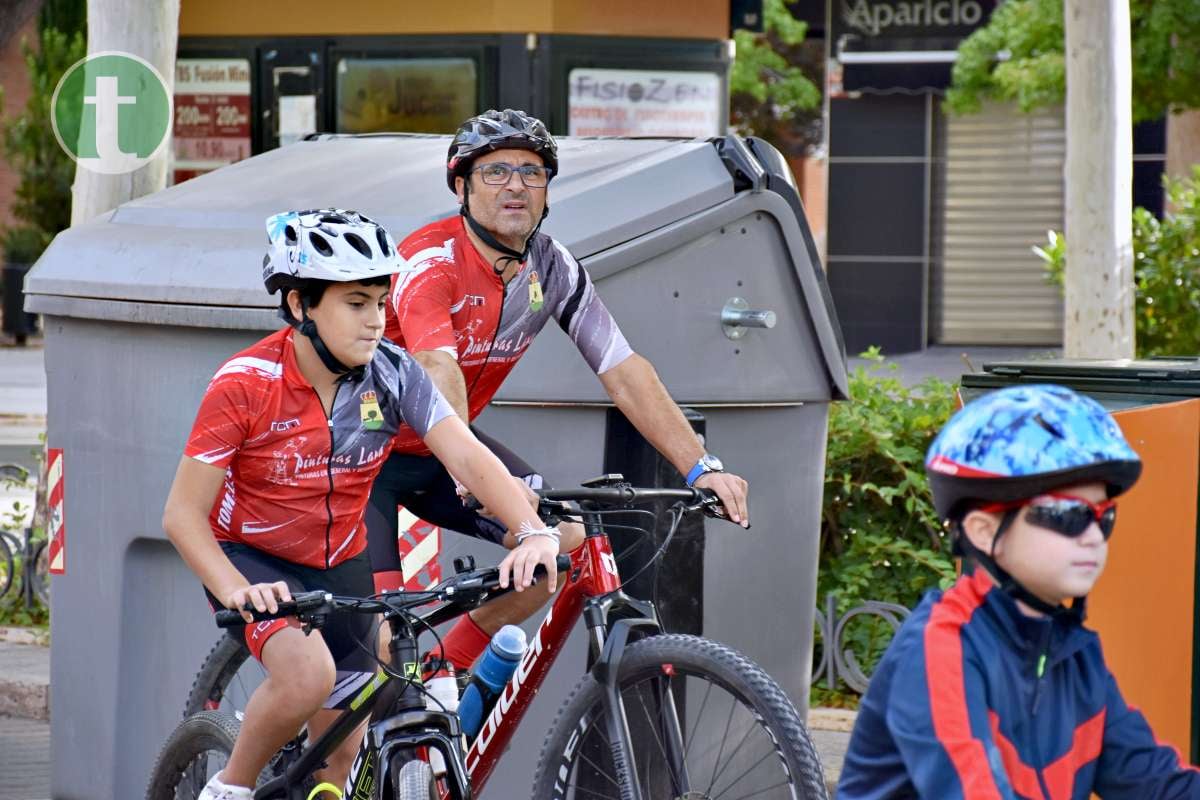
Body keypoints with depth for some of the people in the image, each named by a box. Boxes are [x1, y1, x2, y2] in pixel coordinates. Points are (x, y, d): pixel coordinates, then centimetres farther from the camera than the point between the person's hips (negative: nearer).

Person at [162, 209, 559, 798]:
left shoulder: (392, 375, -15)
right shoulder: (244, 385, -23)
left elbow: (467, 457, -25)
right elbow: (183, 514, -22)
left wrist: (534, 532, -43)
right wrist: (236, 591, -39)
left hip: (339, 566, 5)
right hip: (253, 559, -5)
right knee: (309, 674, -32)